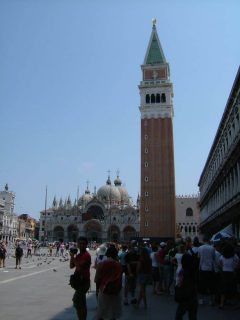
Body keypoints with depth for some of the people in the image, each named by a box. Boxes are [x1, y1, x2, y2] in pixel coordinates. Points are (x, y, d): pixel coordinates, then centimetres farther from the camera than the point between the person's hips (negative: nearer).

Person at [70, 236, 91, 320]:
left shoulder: (86, 255, -17)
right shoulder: (78, 255, 10)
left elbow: (79, 267, -27)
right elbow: (71, 266, 9)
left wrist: (73, 257, -19)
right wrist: (72, 256, -5)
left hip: (84, 281, -9)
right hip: (80, 281, 9)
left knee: (76, 300, -14)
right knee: (81, 302, 17)